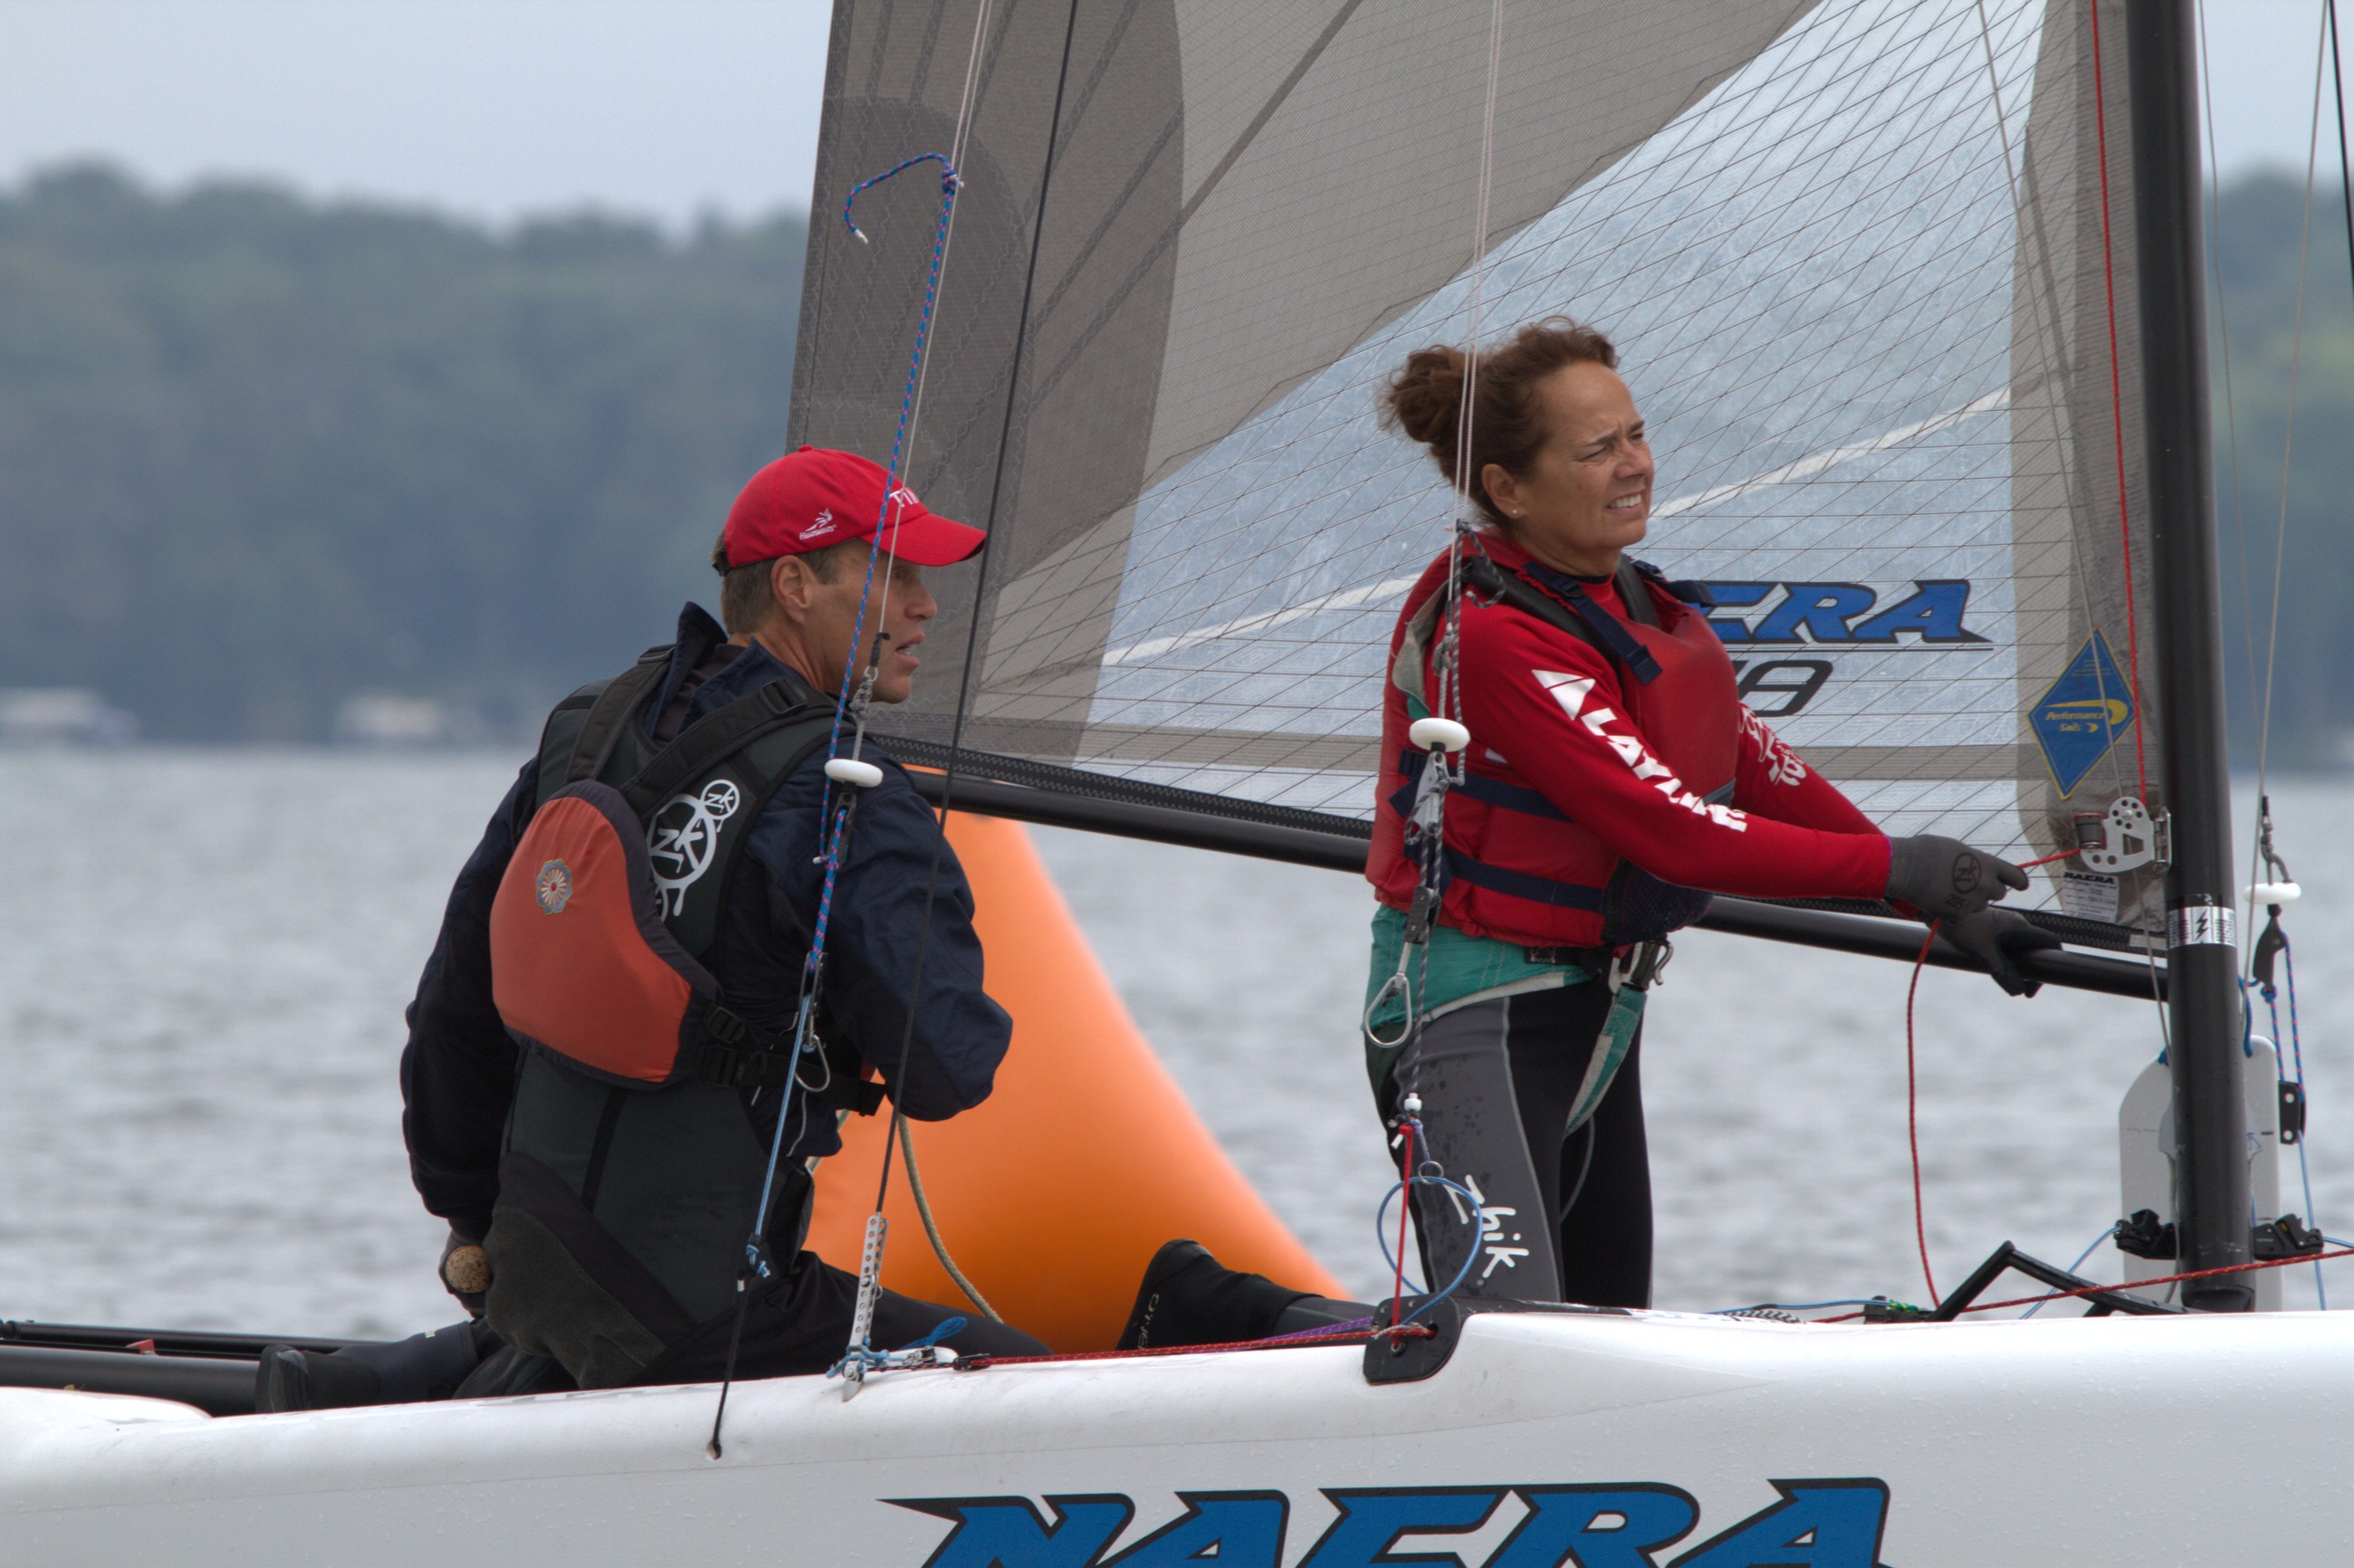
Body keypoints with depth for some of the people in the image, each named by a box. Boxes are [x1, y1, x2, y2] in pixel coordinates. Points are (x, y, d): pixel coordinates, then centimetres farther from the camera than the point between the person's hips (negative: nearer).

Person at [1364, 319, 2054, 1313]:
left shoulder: (1637, 607, 9)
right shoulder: (1495, 637, -20)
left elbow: (1758, 774, 17)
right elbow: (1669, 830, -23)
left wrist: (1940, 902, 14)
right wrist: (1894, 867, -19)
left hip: (1600, 1000, 10)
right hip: (1475, 1010, -10)